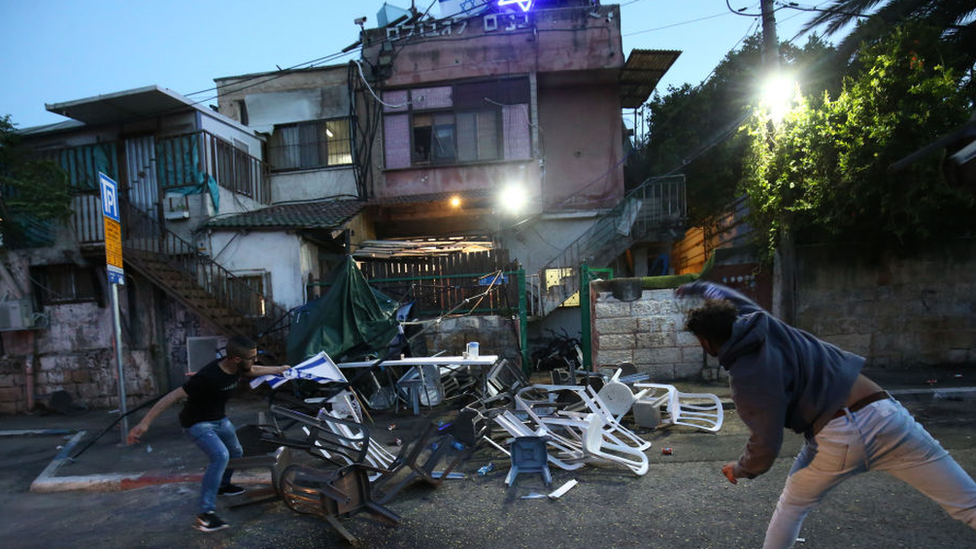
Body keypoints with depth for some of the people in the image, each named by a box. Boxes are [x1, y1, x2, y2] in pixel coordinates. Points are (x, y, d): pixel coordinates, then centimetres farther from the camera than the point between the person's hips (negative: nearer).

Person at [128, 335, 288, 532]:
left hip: (219, 419, 8)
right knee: (220, 455, -28)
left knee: (236, 453, 20)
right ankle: (205, 514, -22)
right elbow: (174, 395, -34)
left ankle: (222, 485, 48)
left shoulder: (237, 367, -14)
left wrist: (279, 369, 20)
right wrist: (145, 422, -36)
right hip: (197, 423, -8)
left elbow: (253, 371, 10)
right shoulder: (208, 376, -37)